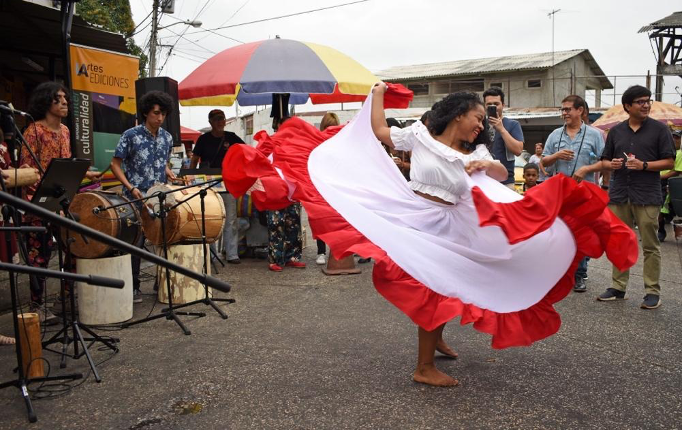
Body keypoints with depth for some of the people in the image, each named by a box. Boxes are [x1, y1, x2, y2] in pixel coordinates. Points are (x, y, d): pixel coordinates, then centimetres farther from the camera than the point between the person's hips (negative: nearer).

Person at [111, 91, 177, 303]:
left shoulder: (167, 138, 9)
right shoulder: (131, 135, -6)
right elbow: (115, 164, -5)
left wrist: (169, 174, 2)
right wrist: (131, 187, -16)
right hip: (136, 200, -4)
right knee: (135, 243, -1)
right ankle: (133, 287, 11)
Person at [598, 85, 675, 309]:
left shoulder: (659, 129, 2)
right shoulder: (616, 131, 12)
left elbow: (669, 162, -1)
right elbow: (604, 160, 17)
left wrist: (644, 165, -15)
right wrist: (612, 164, -6)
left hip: (647, 196, -4)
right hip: (619, 195, 4)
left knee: (650, 246, -1)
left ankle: (653, 291, 6)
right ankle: (618, 287, 18)